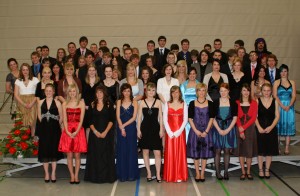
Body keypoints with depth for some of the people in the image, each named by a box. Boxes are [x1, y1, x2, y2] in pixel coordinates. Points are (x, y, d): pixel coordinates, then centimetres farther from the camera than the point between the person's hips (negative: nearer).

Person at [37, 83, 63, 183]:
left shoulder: (57, 103, -2)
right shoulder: (40, 102, 4)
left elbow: (61, 117, 2)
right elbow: (39, 116, 10)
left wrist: (56, 125, 5)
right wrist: (45, 124, 7)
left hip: (54, 129, -2)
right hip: (44, 129, 2)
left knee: (54, 150, 4)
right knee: (44, 150, 3)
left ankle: (53, 173, 15)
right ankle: (46, 173, 15)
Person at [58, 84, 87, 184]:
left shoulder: (81, 103, 4)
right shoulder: (65, 104, 8)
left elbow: (81, 119, -2)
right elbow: (64, 120, 3)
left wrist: (76, 132, -12)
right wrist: (68, 132, -10)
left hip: (78, 131, -1)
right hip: (68, 131, 1)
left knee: (77, 155, 1)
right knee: (69, 155, 2)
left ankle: (76, 176, 10)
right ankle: (72, 176, 10)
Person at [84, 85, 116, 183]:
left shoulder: (109, 105, 2)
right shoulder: (92, 105, 8)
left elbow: (112, 120, -3)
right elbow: (90, 121, 5)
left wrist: (105, 132, -12)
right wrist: (95, 131, -9)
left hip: (107, 134, -2)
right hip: (95, 133, 2)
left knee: (106, 155, 1)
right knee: (94, 155, 2)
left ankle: (107, 176, 9)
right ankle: (95, 176, 10)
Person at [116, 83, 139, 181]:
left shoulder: (134, 102, 2)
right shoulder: (119, 102, 7)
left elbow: (134, 117, -5)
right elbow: (118, 116, 0)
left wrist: (124, 125, -11)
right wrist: (121, 128, -11)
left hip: (131, 128, -1)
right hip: (121, 128, 1)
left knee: (131, 150, 2)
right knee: (121, 151, 3)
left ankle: (131, 174, 9)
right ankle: (122, 174, 9)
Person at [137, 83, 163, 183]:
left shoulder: (158, 102, 3)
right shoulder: (142, 103, 4)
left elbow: (160, 117, 4)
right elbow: (139, 117, 5)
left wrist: (161, 129, -2)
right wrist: (138, 130, -2)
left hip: (155, 128, -1)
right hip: (145, 128, 1)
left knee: (157, 153, -5)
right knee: (145, 152, 7)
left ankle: (158, 174, 3)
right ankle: (149, 173, 18)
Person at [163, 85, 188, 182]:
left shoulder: (183, 104, 5)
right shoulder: (167, 104, 6)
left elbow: (185, 120, -1)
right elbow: (165, 120, 1)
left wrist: (179, 131, -11)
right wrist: (170, 132, -9)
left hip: (180, 132, 0)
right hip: (170, 132, 1)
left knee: (180, 153, -1)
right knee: (170, 153, 1)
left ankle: (179, 176, 6)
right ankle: (170, 176, 9)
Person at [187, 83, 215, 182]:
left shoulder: (210, 103, 3)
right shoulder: (192, 103, 2)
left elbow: (211, 118, 0)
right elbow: (190, 118, -1)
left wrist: (206, 131, -9)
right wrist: (196, 130, -10)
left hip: (206, 131, 0)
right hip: (195, 130, 0)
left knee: (205, 152, 3)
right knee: (195, 153, 3)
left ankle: (202, 173, 12)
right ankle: (197, 173, 13)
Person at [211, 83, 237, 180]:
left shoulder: (233, 103, 3)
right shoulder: (215, 102, 1)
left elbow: (235, 118, 1)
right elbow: (213, 118, -1)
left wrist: (228, 129, -8)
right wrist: (219, 130, -10)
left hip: (229, 128, 1)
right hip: (217, 128, -1)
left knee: (227, 150, 4)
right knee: (217, 150, -1)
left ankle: (226, 172, 11)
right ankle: (217, 172, 6)